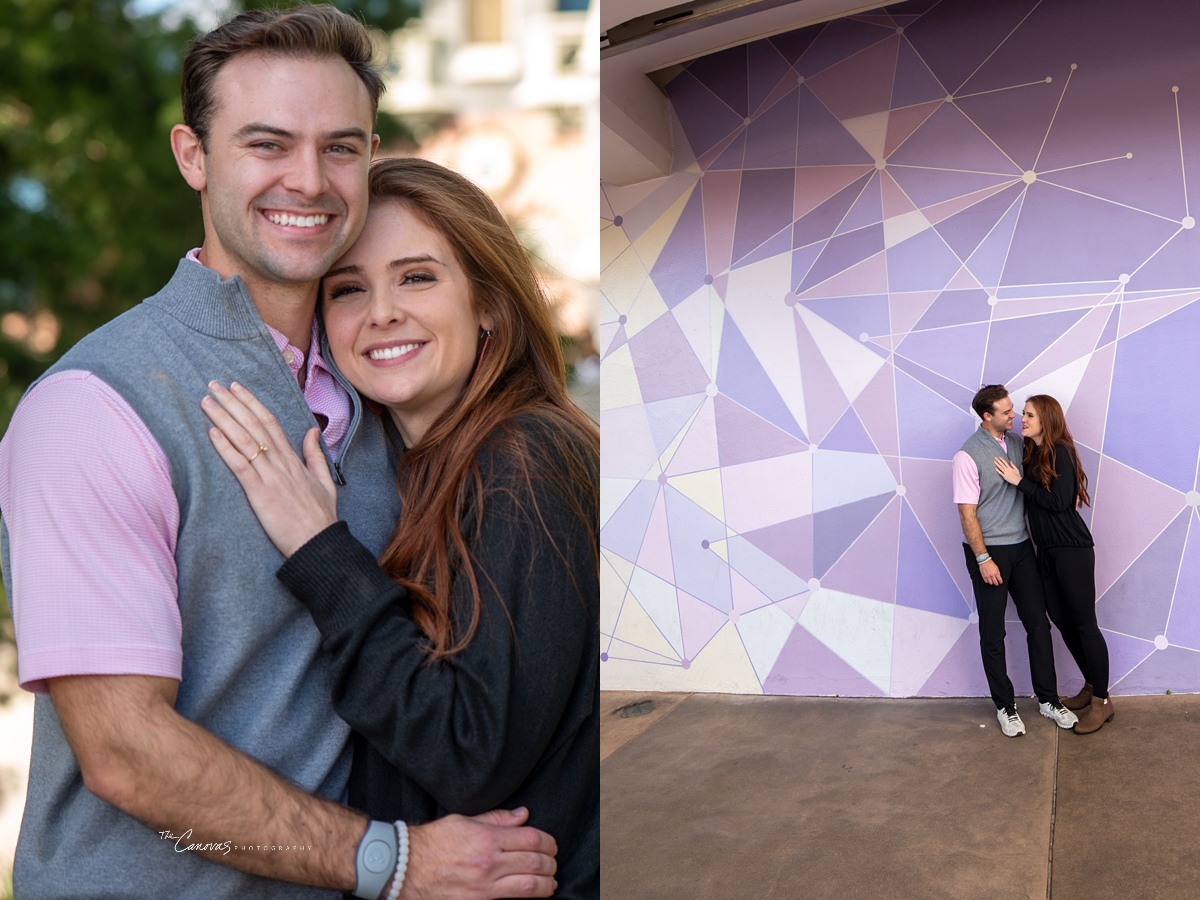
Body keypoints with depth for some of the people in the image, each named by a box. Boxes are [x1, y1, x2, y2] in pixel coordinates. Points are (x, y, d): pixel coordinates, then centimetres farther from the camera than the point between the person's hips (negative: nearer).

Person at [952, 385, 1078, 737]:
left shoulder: (1016, 443, 6)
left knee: (1038, 623, 7)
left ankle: (1047, 699, 18)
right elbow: (967, 513, -15)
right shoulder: (967, 456, -15)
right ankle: (1004, 705, 16)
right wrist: (983, 559, -16)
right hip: (988, 551, -6)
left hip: (1021, 546, 6)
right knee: (993, 632, 4)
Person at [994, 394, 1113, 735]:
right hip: (1047, 550, 9)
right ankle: (1091, 686, 30)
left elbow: (1059, 501, -20)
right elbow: (1035, 500, 9)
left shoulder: (1060, 451, -13)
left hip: (1072, 549, -9)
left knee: (1083, 622, -3)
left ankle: (1102, 701, 5)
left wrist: (1019, 481, -17)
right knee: (1061, 619, 14)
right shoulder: (1031, 454, 10)